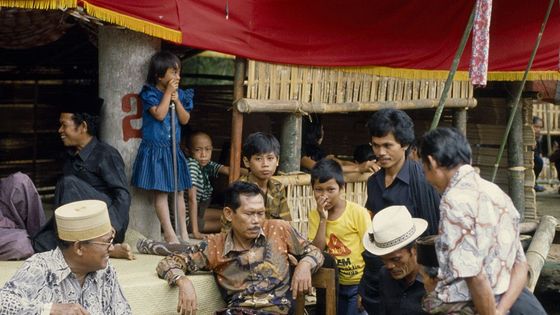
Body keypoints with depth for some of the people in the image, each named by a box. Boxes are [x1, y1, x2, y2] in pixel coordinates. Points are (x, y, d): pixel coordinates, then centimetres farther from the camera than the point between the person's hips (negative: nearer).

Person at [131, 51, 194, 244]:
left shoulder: (181, 95, 7)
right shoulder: (150, 93, -9)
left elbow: (185, 120, 2)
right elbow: (159, 114, -22)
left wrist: (176, 100, -10)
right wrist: (168, 92, -15)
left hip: (173, 149, 6)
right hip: (154, 149, -6)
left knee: (179, 191, 9)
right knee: (160, 192, -5)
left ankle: (183, 232, 16)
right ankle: (169, 233, -2)